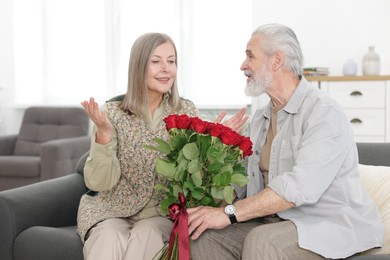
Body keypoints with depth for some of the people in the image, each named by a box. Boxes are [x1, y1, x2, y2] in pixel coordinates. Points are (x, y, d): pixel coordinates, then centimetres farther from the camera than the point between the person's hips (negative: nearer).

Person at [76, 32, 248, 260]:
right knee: (110, 239, -31)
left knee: (146, 236, -30)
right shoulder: (111, 113, -6)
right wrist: (103, 134, -25)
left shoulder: (186, 112, -1)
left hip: (161, 212, 1)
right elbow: (99, 183, -11)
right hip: (110, 210, -1)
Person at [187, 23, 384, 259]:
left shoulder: (324, 113, -15)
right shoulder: (260, 118, 13)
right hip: (278, 222, 7)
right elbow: (244, 181, 9)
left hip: (335, 225, -7)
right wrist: (213, 206, -11)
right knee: (204, 236, -14)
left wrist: (229, 213, -26)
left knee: (262, 241, -34)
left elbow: (300, 188, -27)